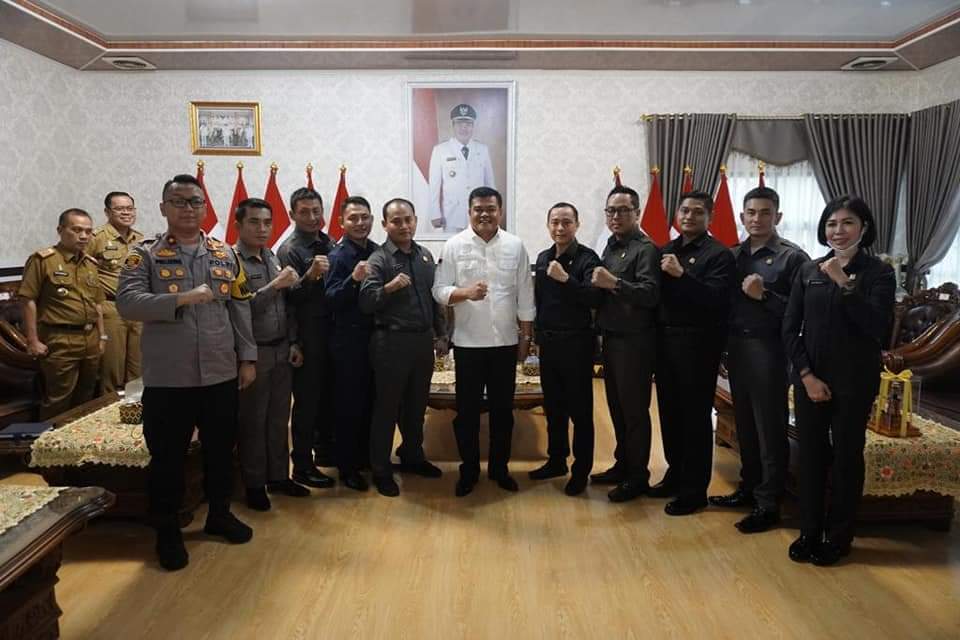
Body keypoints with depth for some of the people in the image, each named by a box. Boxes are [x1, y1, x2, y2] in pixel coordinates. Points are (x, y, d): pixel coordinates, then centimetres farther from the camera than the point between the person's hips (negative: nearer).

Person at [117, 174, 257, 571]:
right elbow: (127, 304, -16)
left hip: (221, 374, 3)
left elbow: (240, 309, 8)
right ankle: (167, 531, 25)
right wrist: (182, 298, -25)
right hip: (167, 379, -3)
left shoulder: (225, 255, 8)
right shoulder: (145, 256, -2)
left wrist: (247, 358, 4)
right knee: (167, 457, 8)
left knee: (221, 450, 15)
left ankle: (219, 514, 35)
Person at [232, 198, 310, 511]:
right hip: (253, 353, -6)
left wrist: (293, 343, 9)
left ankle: (279, 476, 28)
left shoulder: (273, 258, 10)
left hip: (281, 351, 6)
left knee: (279, 418, 15)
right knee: (252, 421, 6)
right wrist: (275, 284, -23)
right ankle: (254, 484, 20)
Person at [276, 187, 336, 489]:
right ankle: (302, 466, 12)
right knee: (306, 401, 0)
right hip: (307, 336, -7)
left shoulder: (329, 244, 10)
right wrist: (310, 275, -31)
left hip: (330, 331, 7)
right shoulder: (289, 250, -10)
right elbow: (289, 297, -17)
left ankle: (325, 451, 33)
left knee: (328, 396, 17)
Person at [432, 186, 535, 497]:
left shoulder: (515, 246, 2)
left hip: (505, 341, 2)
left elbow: (525, 296, 5)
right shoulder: (454, 245, -3)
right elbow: (439, 290, -6)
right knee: (467, 410, 8)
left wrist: (526, 337, 4)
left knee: (502, 409, 12)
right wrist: (465, 293, -25)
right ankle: (468, 470, 24)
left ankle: (499, 468, 28)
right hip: (468, 342, -1)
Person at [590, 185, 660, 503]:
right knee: (616, 406, 16)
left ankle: (638, 476, 13)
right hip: (611, 338, 8)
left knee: (634, 409, 1)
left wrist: (614, 283, -25)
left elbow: (650, 294, -23)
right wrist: (598, 283, 1)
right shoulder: (610, 247, 15)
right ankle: (622, 464, 30)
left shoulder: (645, 249, -11)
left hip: (634, 341, -8)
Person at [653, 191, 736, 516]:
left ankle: (694, 489, 12)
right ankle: (675, 474, 30)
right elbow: (657, 293, 11)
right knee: (669, 411, 14)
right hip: (666, 339, 6)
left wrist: (681, 274, -24)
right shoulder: (666, 250, 13)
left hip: (697, 343, -6)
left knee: (695, 416, 2)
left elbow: (716, 299, -20)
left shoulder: (718, 254, -7)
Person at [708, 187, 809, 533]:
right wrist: (725, 346, 1)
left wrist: (764, 295, -21)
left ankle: (768, 503, 12)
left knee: (770, 427, 2)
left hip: (768, 349, -5)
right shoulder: (734, 254, 11)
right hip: (736, 346, 6)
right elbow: (725, 300, 11)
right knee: (744, 423, 13)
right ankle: (748, 487, 27)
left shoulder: (792, 257, -6)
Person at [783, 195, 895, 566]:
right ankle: (809, 531, 23)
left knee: (846, 455, 7)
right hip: (809, 377, 3)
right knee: (810, 453, 9)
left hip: (854, 379, -3)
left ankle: (838, 537, 21)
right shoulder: (809, 271, 4)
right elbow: (790, 329, 3)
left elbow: (877, 329, -16)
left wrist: (845, 285, -22)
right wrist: (807, 375, -5)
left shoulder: (879, 273, -4)